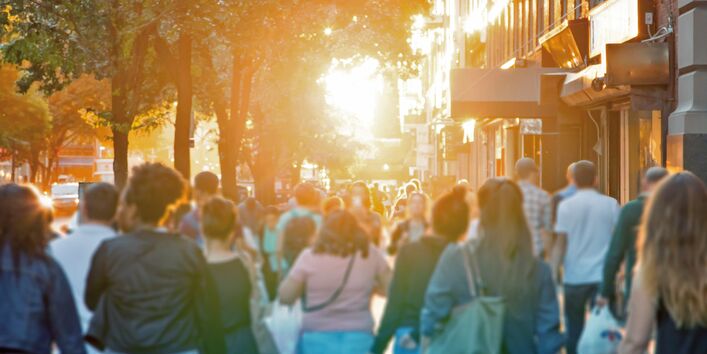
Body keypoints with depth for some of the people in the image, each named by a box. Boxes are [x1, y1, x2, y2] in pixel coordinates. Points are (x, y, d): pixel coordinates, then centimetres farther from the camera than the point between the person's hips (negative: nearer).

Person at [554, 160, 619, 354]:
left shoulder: (566, 205, -2)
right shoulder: (610, 204, 1)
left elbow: (561, 242, -4)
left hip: (575, 276, 0)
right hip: (602, 275, 1)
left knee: (574, 328, 11)